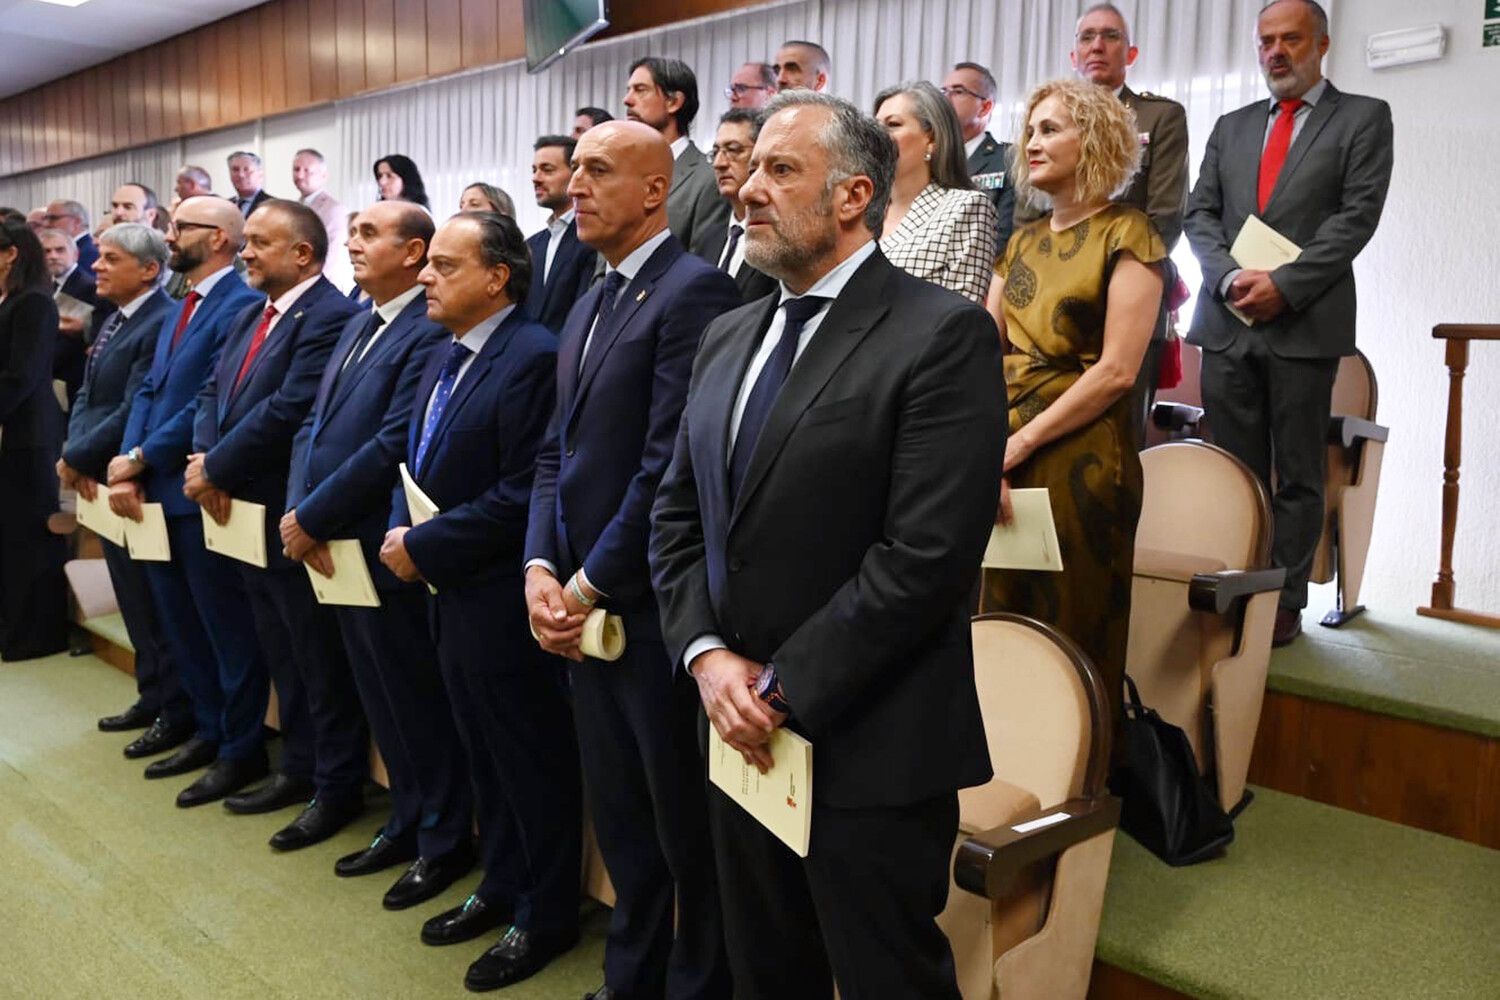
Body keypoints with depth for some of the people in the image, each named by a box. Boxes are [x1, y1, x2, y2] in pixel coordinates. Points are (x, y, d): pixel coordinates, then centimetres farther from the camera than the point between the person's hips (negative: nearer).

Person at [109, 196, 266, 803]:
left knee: (225, 624, 2)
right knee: (179, 622, 18)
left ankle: (242, 749, 15)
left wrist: (139, 458, -13)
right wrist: (126, 470, -1)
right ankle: (208, 730, 32)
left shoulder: (240, 305, -14)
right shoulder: (178, 310, 17)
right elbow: (148, 390, 12)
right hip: (159, 490, 10)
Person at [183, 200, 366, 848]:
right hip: (243, 510, 9)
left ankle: (338, 787, 17)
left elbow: (288, 409, -24)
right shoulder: (250, 315, 14)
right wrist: (205, 460, -6)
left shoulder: (331, 316, -16)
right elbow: (213, 391, 12)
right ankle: (298, 766, 34)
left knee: (320, 657, 3)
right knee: (280, 652, 19)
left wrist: (215, 467, -15)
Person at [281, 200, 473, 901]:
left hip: (387, 551, -9)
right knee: (381, 700, 19)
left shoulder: (429, 332, -16)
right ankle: (406, 823, 35)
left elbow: (393, 445, -22)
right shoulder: (358, 324, 14)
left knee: (419, 701, 5)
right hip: (336, 549, 9)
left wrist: (312, 517, -16)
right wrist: (296, 511, -1)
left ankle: (445, 840, 22)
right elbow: (314, 424, 13)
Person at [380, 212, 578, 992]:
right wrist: (402, 531, -1)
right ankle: (502, 887, 38)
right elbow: (419, 460, 17)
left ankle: (546, 915, 25)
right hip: (449, 594, 9)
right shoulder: (444, 354, 12)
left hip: (502, 601, -9)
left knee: (532, 761, 7)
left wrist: (424, 547, -17)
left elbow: (522, 494, -23)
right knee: (484, 756, 21)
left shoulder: (532, 357, -18)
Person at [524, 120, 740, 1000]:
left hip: (654, 609, -8)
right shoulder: (588, 309, 16)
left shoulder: (694, 291, -13)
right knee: (620, 819, 21)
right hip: (584, 607, 9)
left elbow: (670, 466, -20)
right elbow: (559, 452, 14)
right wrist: (541, 568, 0)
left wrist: (589, 585, -14)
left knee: (687, 828, 8)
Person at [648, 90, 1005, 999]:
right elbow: (678, 516, 10)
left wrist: (785, 689, -17)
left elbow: (927, 554, -20)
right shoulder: (729, 337, 11)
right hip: (745, 733, 7)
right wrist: (706, 654, -5)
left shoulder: (944, 335, -13)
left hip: (871, 750, -6)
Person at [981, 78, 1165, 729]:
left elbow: (1117, 370, -15)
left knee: (1073, 641, 4)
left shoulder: (1126, 235, -5)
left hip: (1079, 461, -6)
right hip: (1006, 457, 7)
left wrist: (1022, 442, -15)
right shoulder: (1023, 241, 15)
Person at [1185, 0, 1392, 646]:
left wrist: (1283, 285, -15)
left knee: (1297, 476, 3)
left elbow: (1358, 214, -5)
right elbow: (1200, 213, 10)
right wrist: (1232, 278, -9)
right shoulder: (1231, 127, 18)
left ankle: (1285, 603, 10)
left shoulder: (1363, 118, 6)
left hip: (1305, 323, -3)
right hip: (1227, 323, 3)